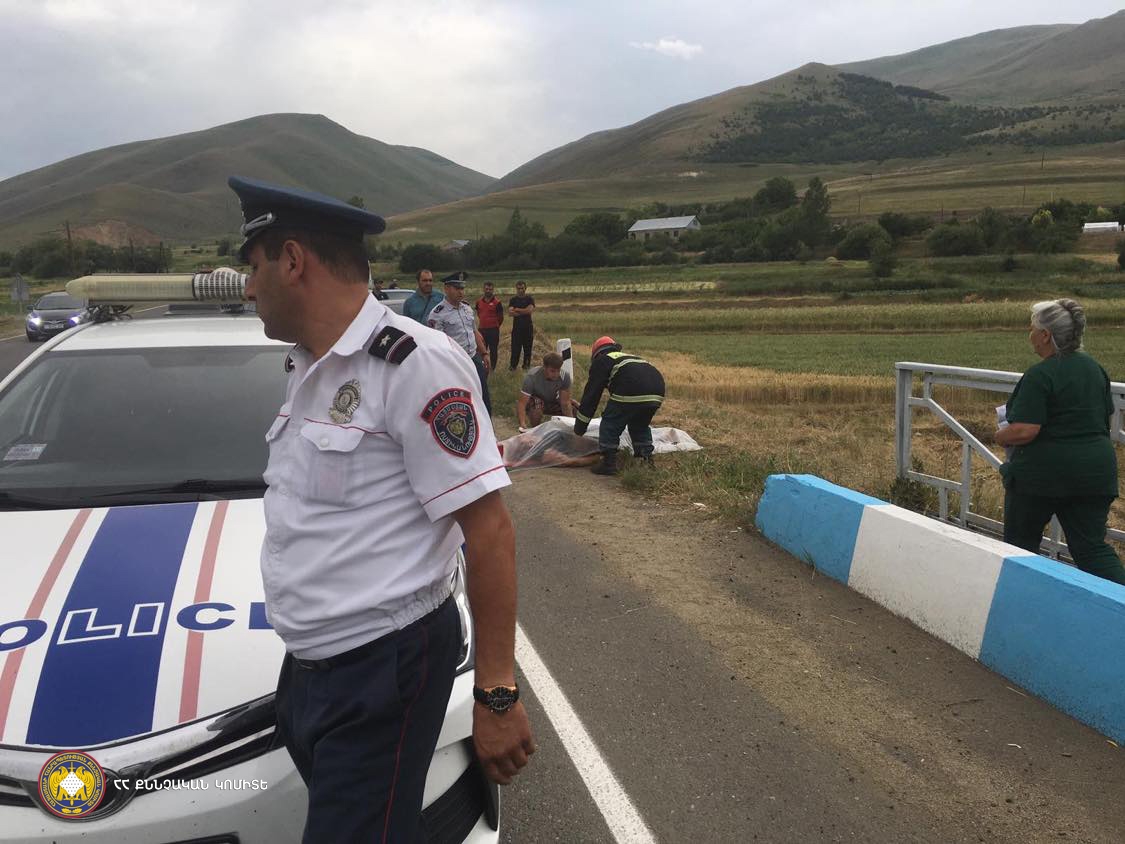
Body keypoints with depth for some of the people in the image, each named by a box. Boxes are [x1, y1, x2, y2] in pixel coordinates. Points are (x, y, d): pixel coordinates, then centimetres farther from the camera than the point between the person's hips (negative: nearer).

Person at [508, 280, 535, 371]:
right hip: (517, 327, 0)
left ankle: (526, 365, 13)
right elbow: (510, 312, -8)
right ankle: (513, 366, 1)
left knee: (527, 347, 4)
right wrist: (524, 311, -13)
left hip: (528, 327, 0)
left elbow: (530, 310, -13)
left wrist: (517, 310, -7)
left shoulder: (530, 299, 4)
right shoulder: (513, 300, 7)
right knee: (515, 347, -4)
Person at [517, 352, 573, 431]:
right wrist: (523, 425, -52)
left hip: (552, 401, 4)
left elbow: (565, 402, -21)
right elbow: (521, 403, -38)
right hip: (533, 401, -4)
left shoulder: (564, 377, -24)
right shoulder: (531, 377, -34)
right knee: (537, 405, -38)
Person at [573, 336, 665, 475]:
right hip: (657, 394, 7)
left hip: (630, 393, -7)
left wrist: (579, 427, 20)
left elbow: (591, 394, 16)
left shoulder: (601, 361, 20)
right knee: (640, 426, 27)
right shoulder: (631, 357, 39)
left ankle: (609, 463, 10)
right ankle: (647, 460, 26)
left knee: (610, 425, 10)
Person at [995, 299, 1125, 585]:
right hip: (1096, 469, 7)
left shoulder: (1039, 375, -16)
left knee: (1021, 542, 12)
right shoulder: (1094, 368, 9)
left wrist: (1001, 436, -3)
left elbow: (1024, 431, -22)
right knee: (1092, 547, 8)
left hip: (1042, 473, -6)